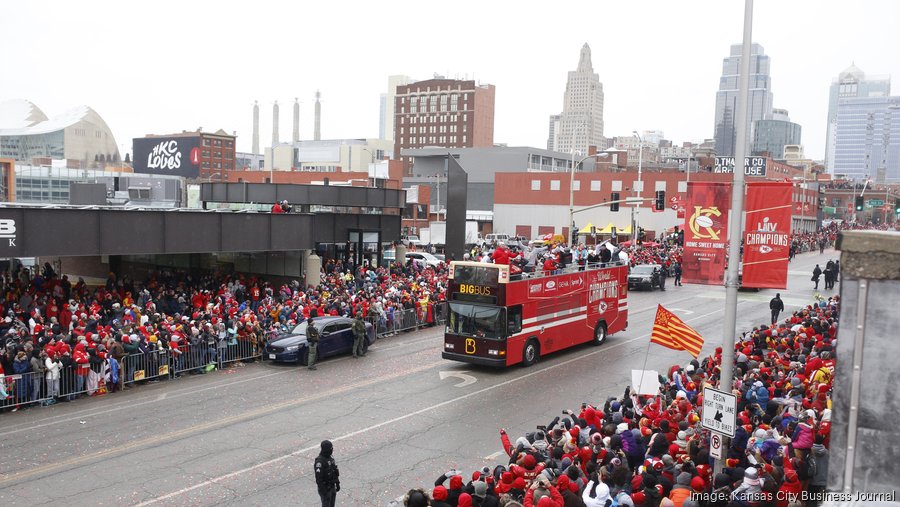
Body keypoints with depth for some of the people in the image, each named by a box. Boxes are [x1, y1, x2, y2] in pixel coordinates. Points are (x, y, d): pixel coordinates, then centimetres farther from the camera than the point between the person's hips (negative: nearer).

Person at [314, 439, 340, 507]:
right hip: (325, 488, -8)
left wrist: (337, 483, 15)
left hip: (332, 486, 8)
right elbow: (318, 477, -26)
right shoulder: (319, 461, -27)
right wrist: (323, 491, -24)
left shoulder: (330, 457, 1)